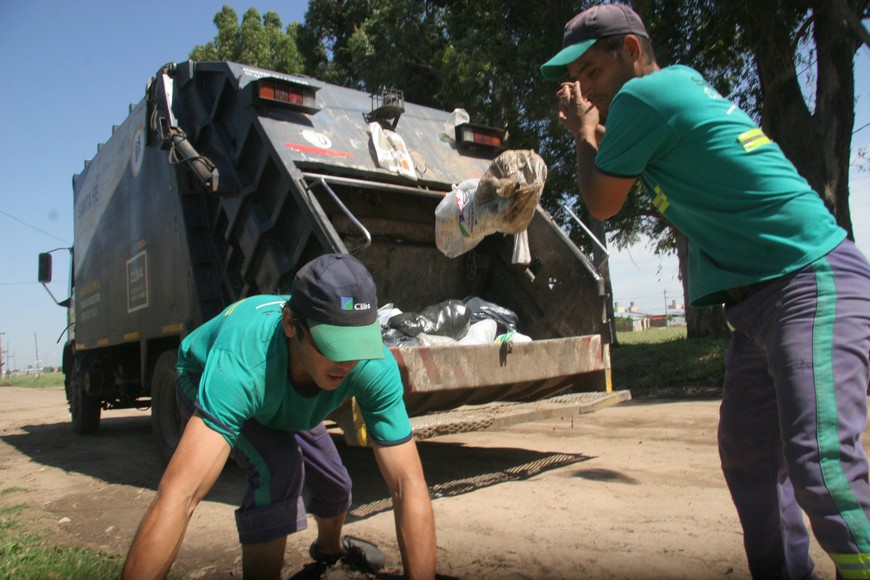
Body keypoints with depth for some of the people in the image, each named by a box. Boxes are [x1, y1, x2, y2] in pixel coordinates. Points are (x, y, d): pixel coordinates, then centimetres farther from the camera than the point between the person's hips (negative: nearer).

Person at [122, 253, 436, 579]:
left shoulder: (375, 367, -39)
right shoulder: (240, 365, -50)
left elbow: (409, 483, -39)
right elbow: (178, 495, -56)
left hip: (287, 402, 4)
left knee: (334, 485, 13)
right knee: (279, 466, -31)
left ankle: (330, 547, 50)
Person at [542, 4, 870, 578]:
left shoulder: (644, 93, -11)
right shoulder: (686, 80, 17)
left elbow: (602, 203, -3)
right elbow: (629, 174, 27)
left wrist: (584, 131, 10)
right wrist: (596, 129, 15)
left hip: (813, 279, -10)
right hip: (760, 295, 10)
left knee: (820, 465, -18)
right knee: (748, 456, 14)